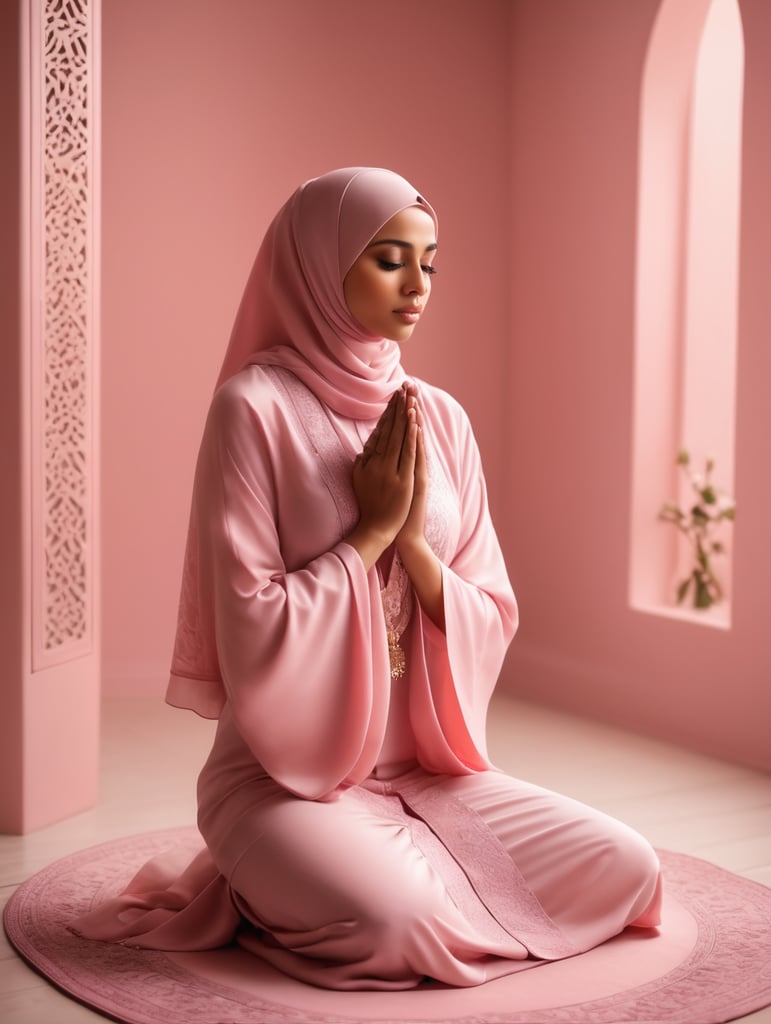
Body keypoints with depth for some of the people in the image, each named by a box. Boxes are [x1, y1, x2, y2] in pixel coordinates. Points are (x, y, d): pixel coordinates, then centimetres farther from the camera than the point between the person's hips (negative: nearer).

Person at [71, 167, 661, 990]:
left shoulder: (439, 419, 5)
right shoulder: (256, 407, -12)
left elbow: (492, 621, 5)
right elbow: (251, 629, -16)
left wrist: (414, 542, -12)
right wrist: (372, 529, -14)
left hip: (424, 768, 5)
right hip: (285, 776, -5)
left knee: (625, 867, -11)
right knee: (394, 916, -31)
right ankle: (273, 889, 2)